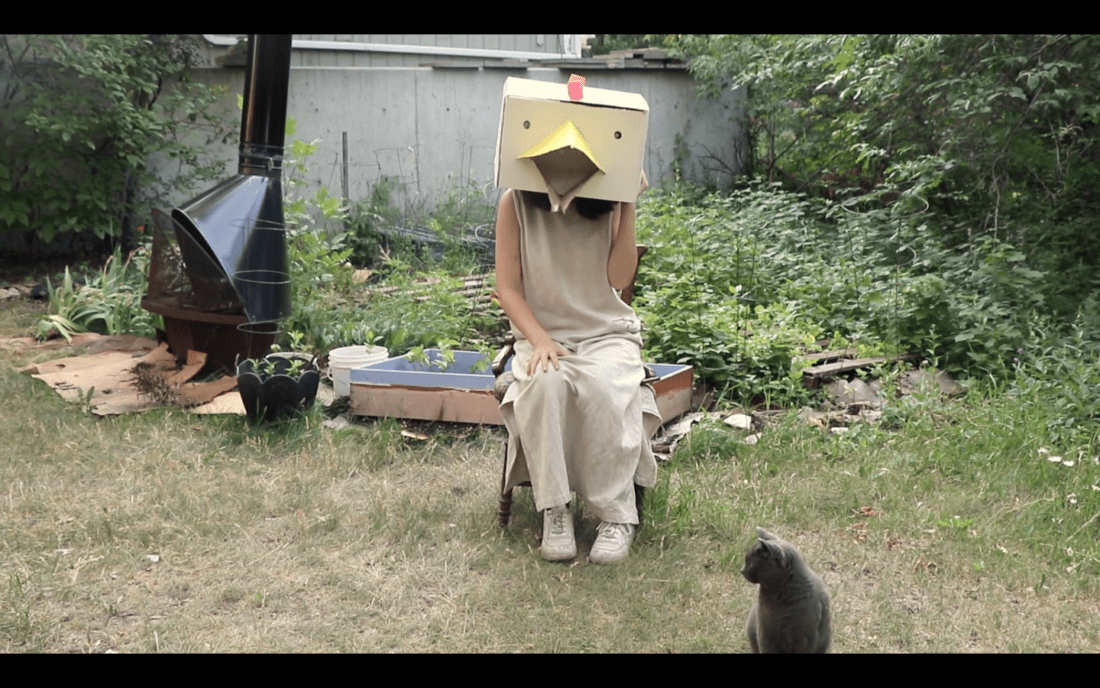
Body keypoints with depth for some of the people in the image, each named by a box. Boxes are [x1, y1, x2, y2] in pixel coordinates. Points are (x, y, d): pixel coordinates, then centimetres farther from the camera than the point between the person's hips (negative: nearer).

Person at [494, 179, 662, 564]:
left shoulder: (608, 204, -1)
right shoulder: (516, 203, -4)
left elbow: (619, 278, -10)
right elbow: (508, 288, -4)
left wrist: (628, 207, -15)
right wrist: (539, 339, -19)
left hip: (607, 334, 0)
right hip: (543, 335, 0)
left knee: (604, 386, -35)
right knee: (546, 381, -36)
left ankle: (616, 515, -24)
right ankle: (554, 510, -25)